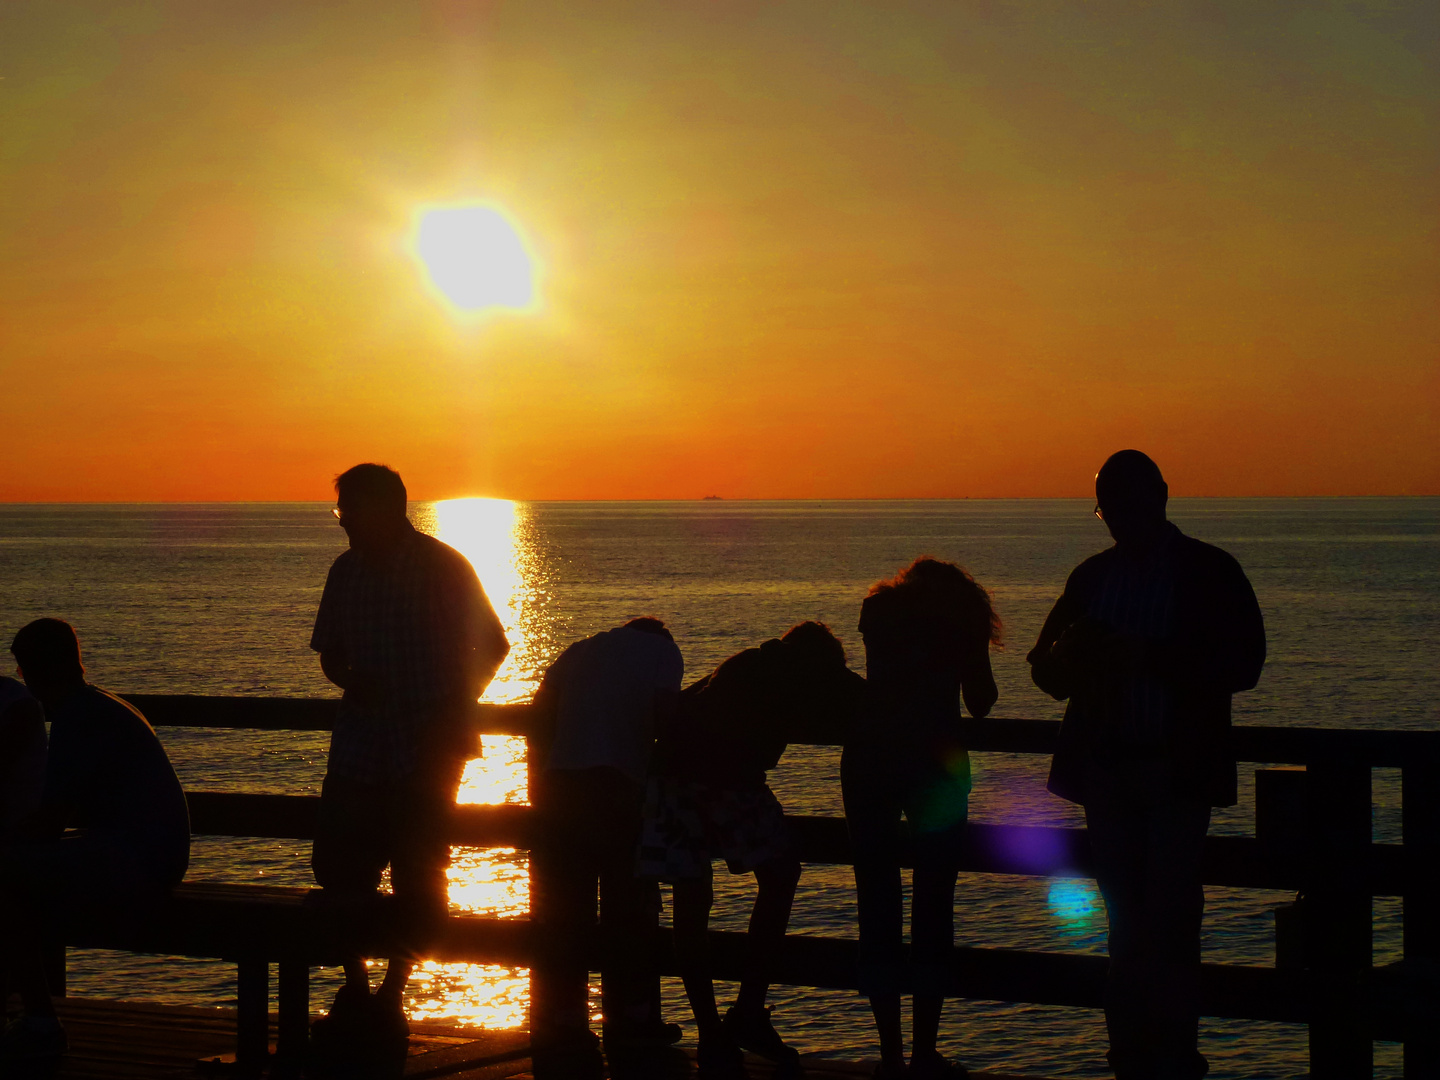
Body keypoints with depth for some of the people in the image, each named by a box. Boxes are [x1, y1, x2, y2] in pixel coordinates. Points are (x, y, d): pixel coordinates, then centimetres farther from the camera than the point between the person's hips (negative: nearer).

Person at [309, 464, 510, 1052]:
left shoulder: (443, 567, -4)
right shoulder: (346, 571, 9)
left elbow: (493, 645, 1)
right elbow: (329, 652, 18)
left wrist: (455, 708, -9)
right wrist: (348, 679, -5)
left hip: (427, 751, -4)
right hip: (359, 748, 4)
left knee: (416, 881, -2)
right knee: (338, 870, -2)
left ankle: (390, 997, 11)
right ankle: (355, 990, 14)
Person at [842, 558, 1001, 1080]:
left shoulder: (880, 609, 14)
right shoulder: (963, 618, 7)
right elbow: (981, 703, 9)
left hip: (870, 759, 1)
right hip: (937, 763, -1)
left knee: (878, 906, 5)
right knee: (933, 910, 5)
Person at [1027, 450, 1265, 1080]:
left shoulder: (1209, 573, 0)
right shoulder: (1092, 577, 13)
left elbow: (1242, 664, -10)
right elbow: (1048, 671, 14)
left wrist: (1148, 659, -19)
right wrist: (1068, 653, -11)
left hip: (1178, 770, -4)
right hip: (1107, 769, 4)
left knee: (1168, 921, -8)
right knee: (1126, 920, 6)